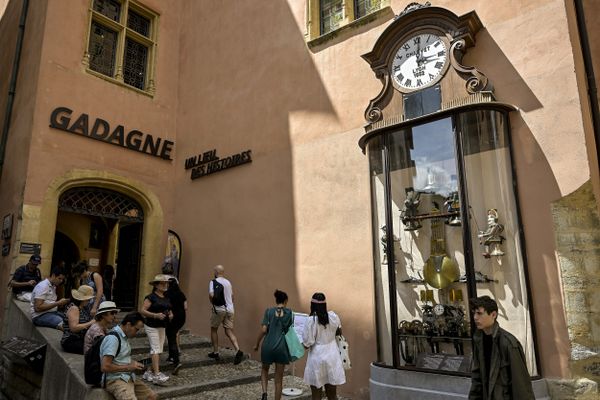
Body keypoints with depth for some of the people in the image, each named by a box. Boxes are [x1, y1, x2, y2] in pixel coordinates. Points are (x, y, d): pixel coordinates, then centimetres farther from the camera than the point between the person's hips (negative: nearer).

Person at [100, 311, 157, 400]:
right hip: (115, 379, -9)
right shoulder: (113, 338, -17)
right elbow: (105, 367, -23)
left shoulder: (124, 337, 13)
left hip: (128, 377, 9)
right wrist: (128, 367, -15)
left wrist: (133, 365, 6)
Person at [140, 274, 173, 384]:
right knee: (156, 349, -12)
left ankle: (150, 372, 19)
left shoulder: (166, 298, 13)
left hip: (162, 327, 8)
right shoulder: (151, 297, -9)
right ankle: (157, 375, -13)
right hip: (152, 326, -8)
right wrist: (156, 315, -24)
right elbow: (143, 311, -14)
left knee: (159, 350, 8)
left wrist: (170, 315, 2)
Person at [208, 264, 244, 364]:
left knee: (214, 329, 16)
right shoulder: (228, 282, 13)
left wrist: (213, 303, -2)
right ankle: (238, 350, -16)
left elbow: (211, 295, -20)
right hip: (229, 309, 5)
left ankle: (215, 352, 20)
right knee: (229, 331, 4)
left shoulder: (213, 282, -6)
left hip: (219, 309, -5)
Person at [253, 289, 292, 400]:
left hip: (268, 346, 0)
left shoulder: (269, 311, -2)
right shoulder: (289, 312, 1)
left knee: (265, 370, 25)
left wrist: (257, 344, 4)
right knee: (279, 379, 12)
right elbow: (290, 330, 4)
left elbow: (263, 329, -7)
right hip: (282, 347, 0)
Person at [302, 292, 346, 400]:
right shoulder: (333, 316, -4)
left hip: (317, 358, -4)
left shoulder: (311, 320, -17)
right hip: (332, 356, 4)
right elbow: (339, 332, 15)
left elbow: (307, 344, -13)